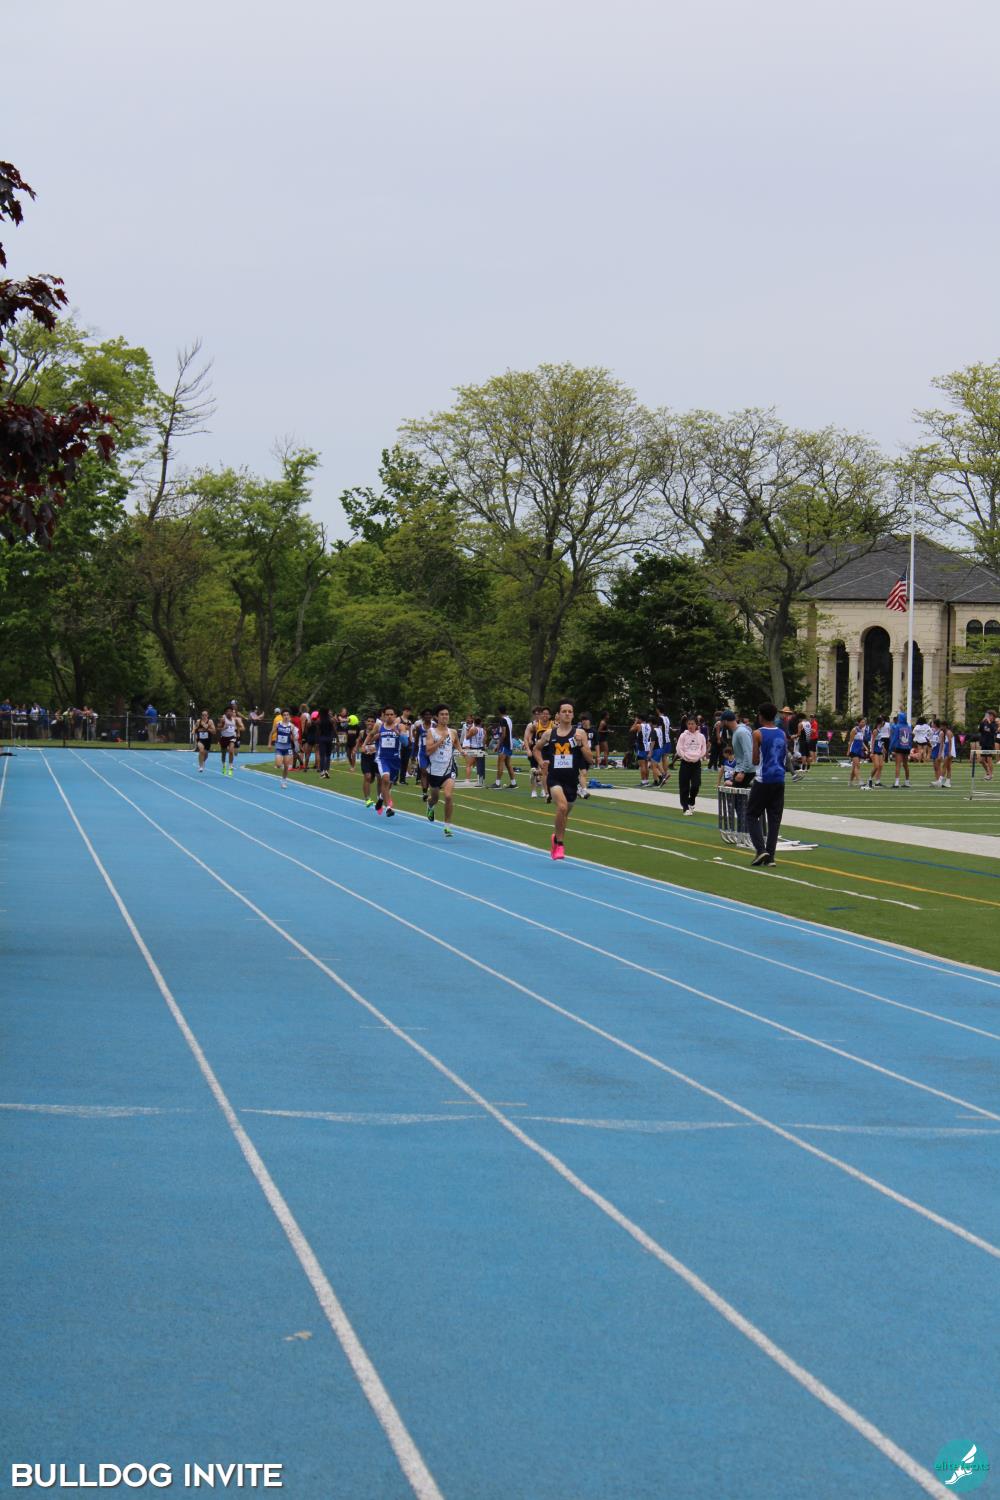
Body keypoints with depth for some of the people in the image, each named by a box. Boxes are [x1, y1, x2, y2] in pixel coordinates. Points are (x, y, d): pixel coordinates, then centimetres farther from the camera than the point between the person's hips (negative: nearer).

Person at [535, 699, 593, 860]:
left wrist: (581, 743, -17)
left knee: (565, 812, 17)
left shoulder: (579, 733, -1)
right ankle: (560, 844, -13)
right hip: (554, 777, -2)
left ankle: (557, 837, 47)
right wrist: (542, 762, 5)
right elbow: (537, 748, 21)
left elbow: (590, 759, -3)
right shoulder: (549, 734, 2)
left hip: (572, 779, 2)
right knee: (562, 806, -27)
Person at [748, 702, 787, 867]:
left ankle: (760, 849, -9)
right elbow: (785, 756, 15)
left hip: (763, 780, -5)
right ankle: (770, 856, 3)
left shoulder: (758, 734, -7)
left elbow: (755, 761, -7)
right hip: (779, 781, 5)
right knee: (774, 819, 6)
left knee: (752, 816, 6)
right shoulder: (782, 734, 8)